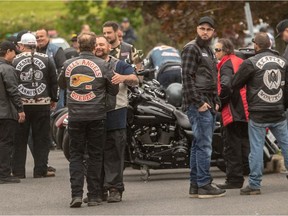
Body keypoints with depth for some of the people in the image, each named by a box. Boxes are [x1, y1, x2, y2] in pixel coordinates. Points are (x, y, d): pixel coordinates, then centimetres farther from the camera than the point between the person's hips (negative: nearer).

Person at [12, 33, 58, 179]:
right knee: (41, 138, 7)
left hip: (21, 104, -1)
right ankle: (40, 170, 5)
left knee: (19, 139, 6)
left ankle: (18, 171, 5)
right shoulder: (46, 60, 2)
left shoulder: (15, 61, -3)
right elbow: (54, 82, 7)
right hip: (42, 104, 1)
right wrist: (53, 99, 18)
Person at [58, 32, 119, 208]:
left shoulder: (68, 65, 1)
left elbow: (62, 84, 18)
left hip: (75, 116, 1)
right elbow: (114, 90, 1)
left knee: (76, 155, 7)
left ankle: (76, 194, -5)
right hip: (97, 116, -1)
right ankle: (94, 195, 8)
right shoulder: (103, 65, -6)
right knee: (95, 156, 7)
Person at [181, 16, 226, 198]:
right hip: (198, 104, -9)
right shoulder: (191, 49, -6)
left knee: (199, 145, 9)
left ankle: (195, 185, 12)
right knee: (204, 145, -11)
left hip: (209, 105, 9)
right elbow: (187, 77, -14)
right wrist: (199, 102, -18)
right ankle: (204, 185, -12)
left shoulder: (209, 52, 22)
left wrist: (216, 102, 15)